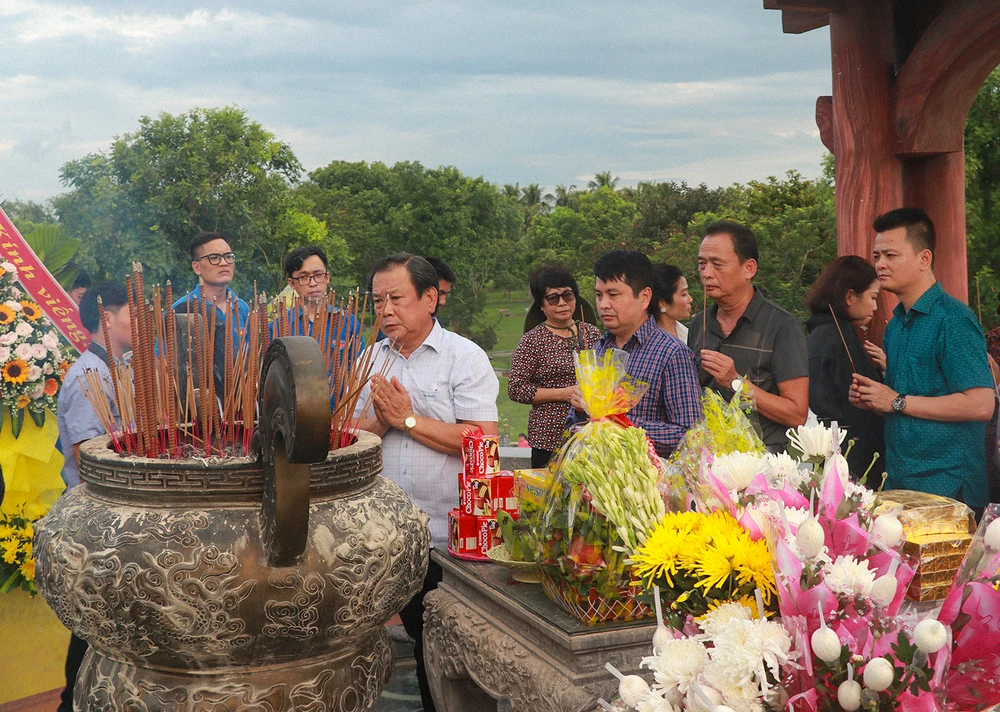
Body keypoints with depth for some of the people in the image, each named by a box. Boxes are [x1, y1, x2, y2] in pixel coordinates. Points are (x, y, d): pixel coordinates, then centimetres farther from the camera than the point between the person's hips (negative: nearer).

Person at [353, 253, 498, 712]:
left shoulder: (465, 358, -6)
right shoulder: (373, 359, 10)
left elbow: (484, 441, -17)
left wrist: (409, 419, -14)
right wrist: (382, 417, -14)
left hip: (449, 535, -4)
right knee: (420, 637, 14)